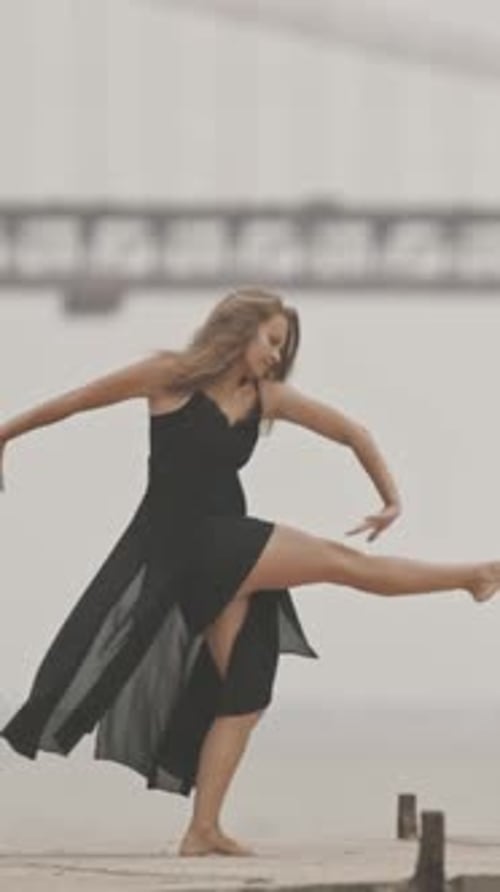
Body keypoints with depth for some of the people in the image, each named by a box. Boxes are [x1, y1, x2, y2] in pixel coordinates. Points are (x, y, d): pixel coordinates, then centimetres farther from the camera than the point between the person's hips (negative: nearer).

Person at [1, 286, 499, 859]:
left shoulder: (267, 397, 8)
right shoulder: (171, 376, -6)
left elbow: (350, 432, 13)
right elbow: (76, 401, 2)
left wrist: (391, 498, 5)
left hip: (228, 545, 7)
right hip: (184, 544, -7)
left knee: (245, 695, 1)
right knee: (346, 563, -10)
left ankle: (203, 830, 2)